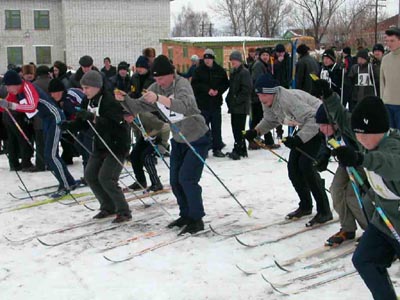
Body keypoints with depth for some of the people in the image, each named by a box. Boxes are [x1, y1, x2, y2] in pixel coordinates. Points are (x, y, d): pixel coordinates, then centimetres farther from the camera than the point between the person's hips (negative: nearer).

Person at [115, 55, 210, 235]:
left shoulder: (182, 84, -25)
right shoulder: (156, 88, -3)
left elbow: (185, 105, -45)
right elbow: (139, 107, -6)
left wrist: (158, 98, -56)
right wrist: (124, 99, -26)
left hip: (198, 139, -8)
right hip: (178, 140, 8)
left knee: (187, 178, -14)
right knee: (175, 180, 9)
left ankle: (197, 220, -1)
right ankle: (186, 215, 26)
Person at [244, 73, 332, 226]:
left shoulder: (288, 99, -34)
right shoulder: (268, 103, -7)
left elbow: (314, 118, -37)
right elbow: (270, 120, 12)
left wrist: (299, 139, -45)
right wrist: (256, 131, -5)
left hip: (321, 126, -9)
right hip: (305, 128, 9)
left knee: (306, 165, -19)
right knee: (293, 165, 4)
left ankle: (324, 211, -9)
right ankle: (305, 206, 22)